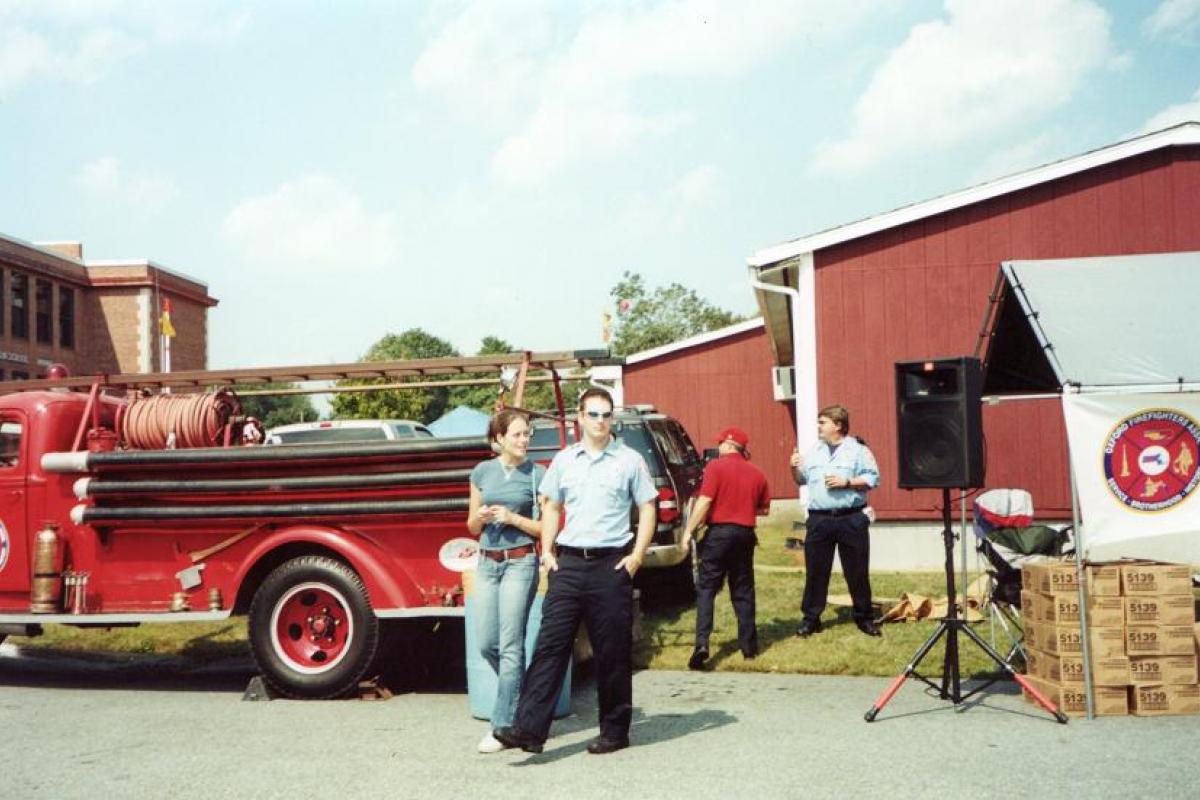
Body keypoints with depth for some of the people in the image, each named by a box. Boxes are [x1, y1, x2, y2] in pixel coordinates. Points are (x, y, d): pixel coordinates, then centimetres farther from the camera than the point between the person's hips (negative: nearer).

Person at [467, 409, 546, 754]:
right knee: (486, 644, 6)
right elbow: (472, 527, 14)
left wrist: (512, 518, -13)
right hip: (487, 563, 4)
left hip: (520, 562, -4)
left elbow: (547, 528, -2)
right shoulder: (482, 472, 8)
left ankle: (503, 726, 3)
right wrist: (481, 517, -7)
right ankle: (522, 696, 30)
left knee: (510, 646, -4)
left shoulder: (537, 474, -2)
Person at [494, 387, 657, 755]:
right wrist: (547, 549, 6)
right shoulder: (564, 460, 11)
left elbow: (647, 508, 4)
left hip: (611, 563, -2)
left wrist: (637, 555, -5)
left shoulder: (629, 460, 2)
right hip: (568, 561, 3)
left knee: (613, 651, 4)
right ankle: (529, 728, -5)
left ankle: (614, 731, 16)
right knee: (550, 643, -3)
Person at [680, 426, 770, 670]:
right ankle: (749, 645, 15)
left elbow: (704, 502, -13)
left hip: (719, 532, -4)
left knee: (706, 588, -1)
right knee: (743, 590, 13)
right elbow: (764, 509, 16)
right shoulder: (756, 473, 9)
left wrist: (689, 530, -8)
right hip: (745, 534, 4)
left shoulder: (716, 466, -7)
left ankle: (702, 643, -14)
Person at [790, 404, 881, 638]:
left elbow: (873, 478, -5)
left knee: (857, 571, 5)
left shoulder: (858, 449, -2)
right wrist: (795, 468, -1)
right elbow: (802, 480, 19)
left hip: (851, 519, -3)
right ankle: (811, 618, 13)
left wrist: (847, 482, -15)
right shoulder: (813, 451, 13)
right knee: (815, 571, 5)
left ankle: (864, 617, 18)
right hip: (819, 519, 4)